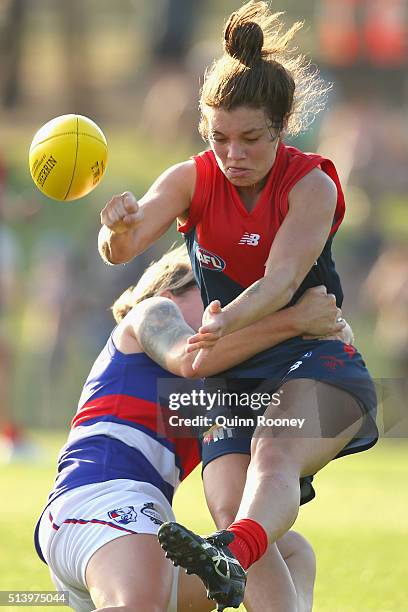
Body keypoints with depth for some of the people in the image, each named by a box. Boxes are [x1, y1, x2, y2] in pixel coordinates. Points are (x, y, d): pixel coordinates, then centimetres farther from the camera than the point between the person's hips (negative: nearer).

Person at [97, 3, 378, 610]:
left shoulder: (312, 187, -10)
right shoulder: (192, 180, 0)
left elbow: (282, 280, -23)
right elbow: (120, 252, -12)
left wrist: (227, 321, -44)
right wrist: (120, 225, -37)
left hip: (317, 362, -5)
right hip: (231, 376, 5)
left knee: (273, 452, -36)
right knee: (231, 509, -19)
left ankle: (231, 559, -64)